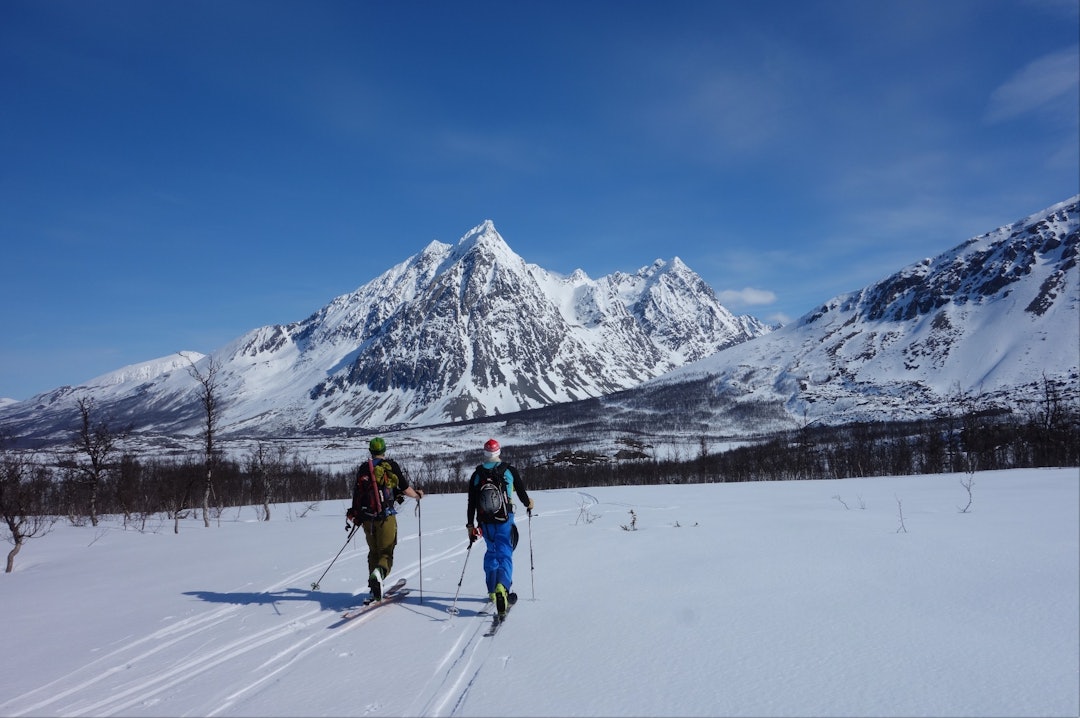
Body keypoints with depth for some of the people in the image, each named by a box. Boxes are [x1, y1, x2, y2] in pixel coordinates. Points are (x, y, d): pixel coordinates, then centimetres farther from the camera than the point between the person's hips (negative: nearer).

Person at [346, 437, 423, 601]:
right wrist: (418, 495, 21)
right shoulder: (391, 465, -1)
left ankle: (375, 592, 13)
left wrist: (355, 514, 22)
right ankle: (380, 571, -31)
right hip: (386, 517, -3)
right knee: (386, 552, 1)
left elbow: (357, 493, 9)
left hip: (367, 518, 3)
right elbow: (405, 489, 1)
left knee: (373, 552, 17)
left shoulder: (363, 468, 8)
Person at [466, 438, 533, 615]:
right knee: (504, 553, -5)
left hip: (485, 522, 3)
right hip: (504, 520, -3)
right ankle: (502, 586, -30)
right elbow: (521, 492, 5)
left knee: (491, 552, 21)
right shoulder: (509, 471, -3)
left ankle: (492, 590, 23)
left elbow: (471, 503, 5)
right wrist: (528, 504, 26)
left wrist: (470, 525, 11)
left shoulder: (476, 474, 4)